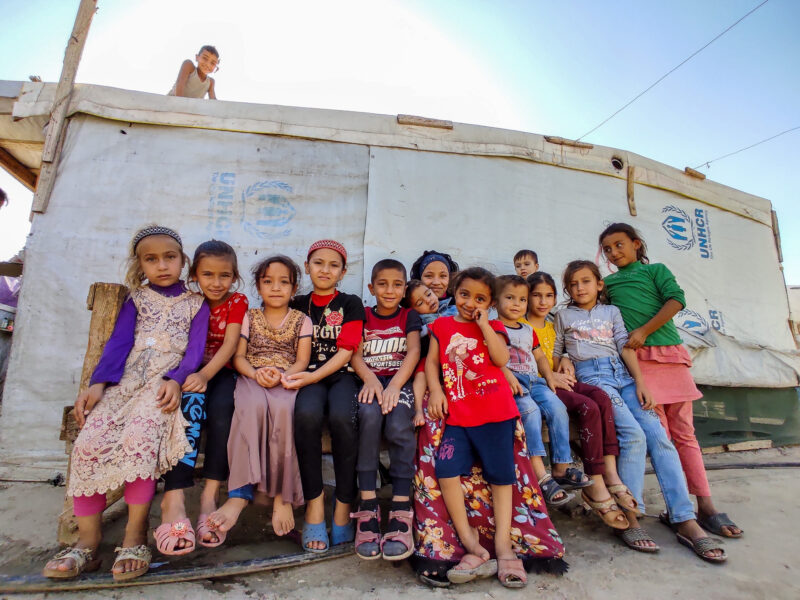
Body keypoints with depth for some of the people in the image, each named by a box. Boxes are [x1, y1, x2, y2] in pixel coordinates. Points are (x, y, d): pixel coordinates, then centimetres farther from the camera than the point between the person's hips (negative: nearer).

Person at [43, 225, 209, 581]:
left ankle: (135, 538, -16)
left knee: (138, 439, -28)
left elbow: (195, 350, 1)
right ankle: (87, 542, -6)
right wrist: (97, 384, -7)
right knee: (88, 444, -17)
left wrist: (175, 380, -18)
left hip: (166, 384, -3)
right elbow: (118, 344, 8)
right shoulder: (136, 299, 20)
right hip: (125, 381, 4)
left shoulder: (195, 304, 13)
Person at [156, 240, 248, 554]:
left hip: (221, 372, -1)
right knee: (191, 403, -31)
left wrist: (205, 374, -26)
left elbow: (230, 344, -9)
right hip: (189, 374, 1)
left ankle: (210, 494, -25)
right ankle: (174, 496, -35)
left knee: (222, 409, -31)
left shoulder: (237, 302, 3)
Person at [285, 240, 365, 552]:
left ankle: (343, 506, -15)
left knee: (342, 416, -33)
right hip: (307, 376, 2)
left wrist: (311, 377, -15)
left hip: (340, 375, -1)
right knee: (306, 414, -33)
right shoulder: (297, 305, 15)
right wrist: (295, 375, -8)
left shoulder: (351, 304, 7)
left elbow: (345, 352, -3)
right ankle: (314, 503, -18)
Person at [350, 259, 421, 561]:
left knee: (399, 423, -32)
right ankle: (367, 507, -27)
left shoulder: (409, 316, 14)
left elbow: (414, 352, -2)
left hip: (400, 380, 0)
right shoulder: (363, 316, 15)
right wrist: (370, 379, -19)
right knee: (369, 414, -33)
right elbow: (355, 355, 3)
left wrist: (395, 386, -20)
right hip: (370, 381, 1)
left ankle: (401, 511, -25)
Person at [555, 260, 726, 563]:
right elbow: (555, 354, 16)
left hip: (622, 374, 3)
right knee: (633, 434, -24)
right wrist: (561, 372, -5)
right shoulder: (564, 315, 16)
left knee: (659, 436, -15)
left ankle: (685, 521, -11)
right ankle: (629, 518, -16)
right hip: (590, 375, -3)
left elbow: (625, 345, 10)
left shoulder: (611, 311, 20)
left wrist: (640, 381, -2)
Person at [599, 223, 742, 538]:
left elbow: (676, 300, -3)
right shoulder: (607, 283, 17)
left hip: (670, 352, 0)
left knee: (684, 432, 4)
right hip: (637, 359, 1)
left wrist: (644, 330, -13)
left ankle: (705, 505, 10)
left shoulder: (655, 270, 12)